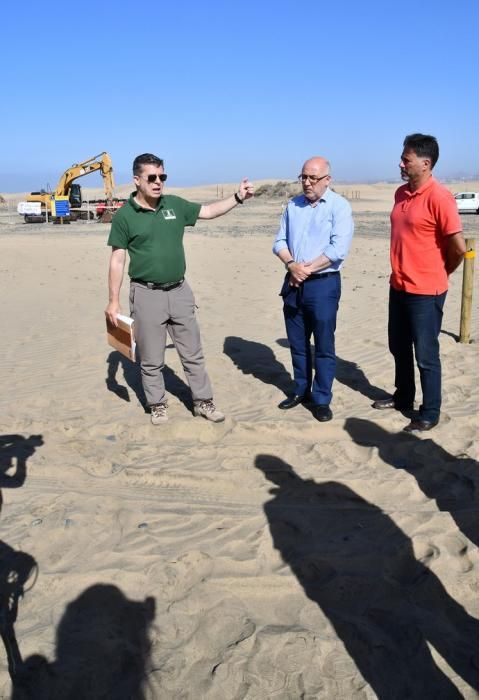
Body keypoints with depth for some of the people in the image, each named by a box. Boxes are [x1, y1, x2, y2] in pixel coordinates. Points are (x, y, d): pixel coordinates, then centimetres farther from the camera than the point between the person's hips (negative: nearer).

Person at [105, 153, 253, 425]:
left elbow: (209, 211, 13)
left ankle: (203, 402, 23)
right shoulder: (124, 216, -7)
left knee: (193, 353, 11)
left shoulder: (175, 205, 4)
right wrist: (113, 300, -8)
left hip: (179, 291, 4)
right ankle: (158, 405, 25)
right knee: (151, 359, 8)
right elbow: (117, 260, -6)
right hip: (147, 294, -4)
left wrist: (238, 197, 0)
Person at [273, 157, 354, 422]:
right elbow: (279, 241, 8)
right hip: (293, 283, 5)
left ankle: (322, 400, 12)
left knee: (323, 346, 1)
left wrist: (307, 269, -14)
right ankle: (301, 390, 28)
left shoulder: (339, 206, -6)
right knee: (297, 342, 14)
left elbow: (338, 249, -16)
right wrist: (291, 265, -11)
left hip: (323, 284, -5)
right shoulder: (293, 205, 11)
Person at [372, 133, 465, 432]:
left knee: (426, 355, 2)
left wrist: (439, 274, -1)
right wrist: (402, 273, 15)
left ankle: (430, 413, 17)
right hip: (399, 287, 8)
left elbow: (459, 247, -17)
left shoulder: (439, 197, -18)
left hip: (425, 292, -8)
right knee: (399, 348, 19)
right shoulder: (401, 193, 7)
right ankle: (403, 397, 37)